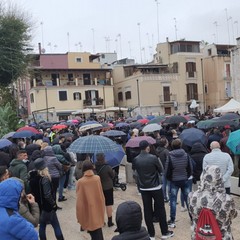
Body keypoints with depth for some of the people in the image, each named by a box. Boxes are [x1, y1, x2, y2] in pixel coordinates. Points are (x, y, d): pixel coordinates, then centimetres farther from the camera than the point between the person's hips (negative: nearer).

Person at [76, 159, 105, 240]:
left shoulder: (80, 182, -17)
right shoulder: (97, 178, -9)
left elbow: (79, 201, -12)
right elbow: (101, 195, 2)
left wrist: (79, 216, -2)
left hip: (87, 212, -2)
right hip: (98, 210, 3)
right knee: (98, 230, 17)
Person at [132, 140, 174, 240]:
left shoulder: (136, 160, -6)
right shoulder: (153, 158, -15)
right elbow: (161, 170, -4)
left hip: (144, 188, 3)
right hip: (156, 187, -3)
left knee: (147, 211, 9)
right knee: (160, 209, 10)